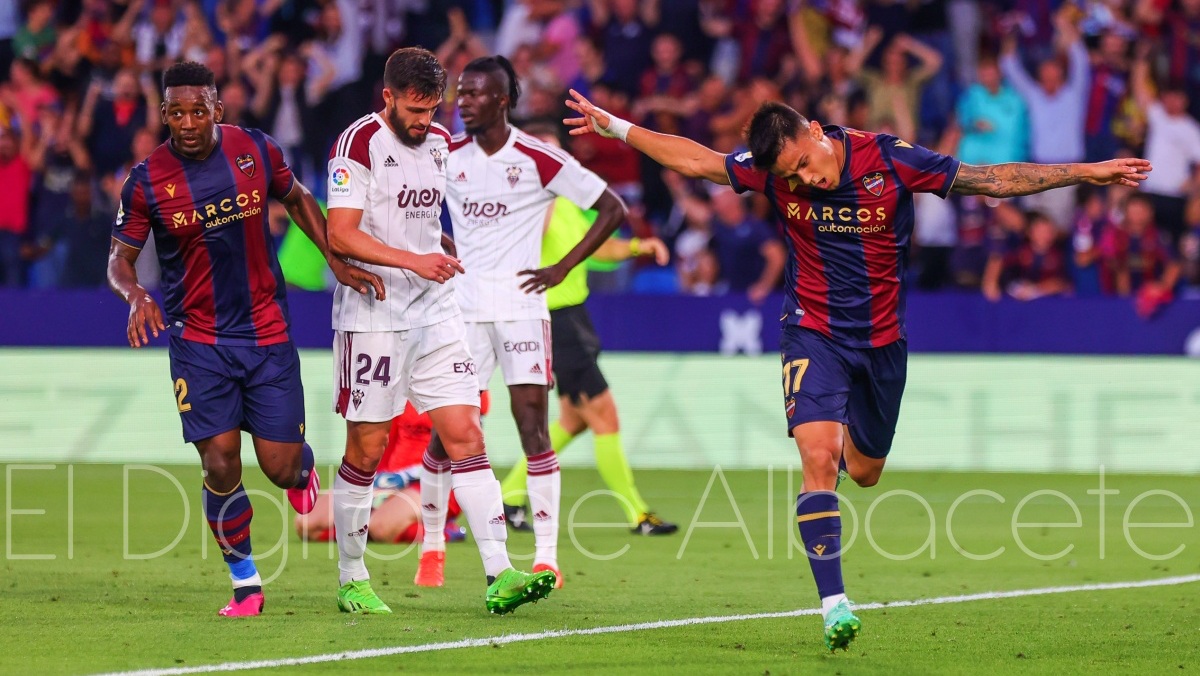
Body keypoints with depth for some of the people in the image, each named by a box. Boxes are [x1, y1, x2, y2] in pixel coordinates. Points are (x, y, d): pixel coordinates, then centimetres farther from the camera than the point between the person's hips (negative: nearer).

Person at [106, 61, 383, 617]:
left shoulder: (256, 150, -4)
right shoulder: (147, 181, -8)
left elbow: (297, 199, 15)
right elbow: (119, 258, 0)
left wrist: (337, 263, 6)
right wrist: (136, 296, -21)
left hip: (267, 333, 1)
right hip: (198, 342, -1)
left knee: (281, 467, -1)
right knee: (220, 467, -10)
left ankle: (303, 465, 39)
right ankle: (244, 582, 10)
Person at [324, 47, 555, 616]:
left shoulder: (439, 142, 11)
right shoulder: (359, 143, -11)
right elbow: (341, 235, -19)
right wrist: (414, 261, -25)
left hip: (434, 312, 6)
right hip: (372, 313, -6)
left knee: (465, 434, -5)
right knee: (367, 451, 1)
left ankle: (499, 576, -11)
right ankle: (351, 580, 15)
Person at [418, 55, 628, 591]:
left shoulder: (539, 160, -6)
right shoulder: (447, 157, 5)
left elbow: (612, 209, -1)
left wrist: (562, 269, -5)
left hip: (521, 306, -3)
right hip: (463, 308, 3)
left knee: (533, 425, -6)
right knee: (446, 430, 0)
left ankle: (546, 556, -3)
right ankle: (431, 546, 13)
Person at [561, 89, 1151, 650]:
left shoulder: (891, 161, -18)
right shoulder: (774, 170, -14)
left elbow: (992, 179, -13)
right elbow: (692, 159, -1)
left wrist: (1088, 173, -14)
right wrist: (614, 127, -2)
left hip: (881, 338, 1)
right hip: (813, 333, -1)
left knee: (864, 472, 14)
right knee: (818, 459, -20)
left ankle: (845, 430, 53)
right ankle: (833, 604, -20)